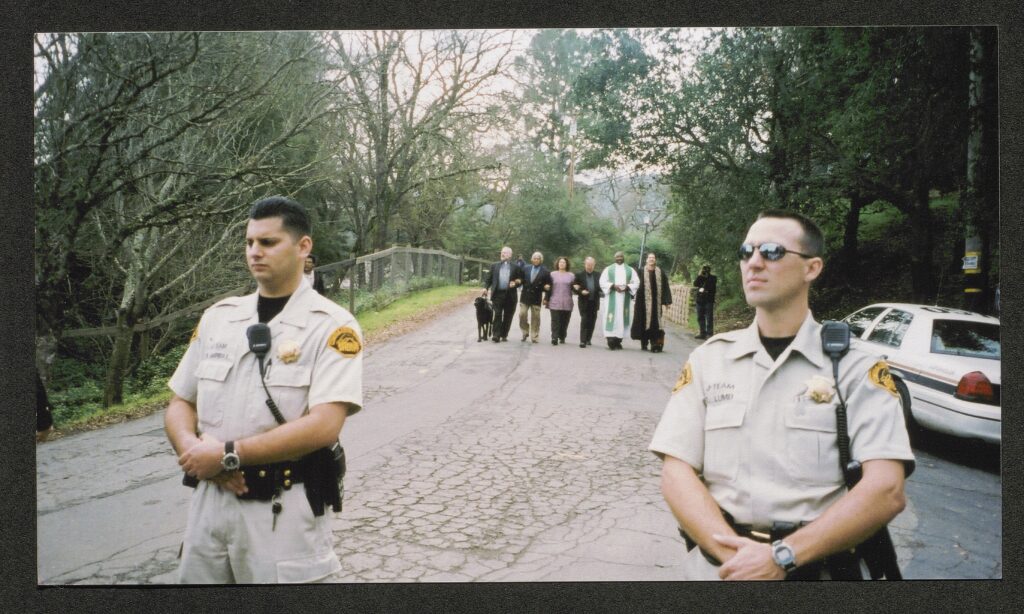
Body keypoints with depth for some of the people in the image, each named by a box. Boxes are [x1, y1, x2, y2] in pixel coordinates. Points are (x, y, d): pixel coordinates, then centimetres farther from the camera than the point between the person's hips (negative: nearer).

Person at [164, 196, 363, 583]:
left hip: (285, 511, -5)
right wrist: (194, 450, -9)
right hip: (209, 503, 5)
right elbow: (180, 404, 12)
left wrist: (229, 454, -16)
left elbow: (323, 426, -19)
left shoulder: (332, 326, -9)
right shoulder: (218, 317, 9)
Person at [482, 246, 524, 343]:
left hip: (510, 295, 0)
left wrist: (516, 283, -11)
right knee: (497, 315, -7)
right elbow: (488, 278, 10)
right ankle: (496, 335, -7)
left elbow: (521, 280, 9)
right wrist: (485, 288, -5)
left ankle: (504, 335, 15)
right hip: (497, 294, 0)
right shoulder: (494, 265, 12)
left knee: (507, 316, 5)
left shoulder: (515, 267, 7)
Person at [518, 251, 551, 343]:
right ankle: (525, 332, 18)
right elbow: (522, 280, 15)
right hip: (525, 296, 2)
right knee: (522, 315, -2)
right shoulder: (526, 269, 8)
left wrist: (546, 298, -3)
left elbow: (548, 285, 0)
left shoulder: (545, 271, -2)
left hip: (536, 298, -2)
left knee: (535, 318, 2)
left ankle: (534, 336, 10)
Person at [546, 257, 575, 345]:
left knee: (564, 321, 2)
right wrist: (547, 299, 3)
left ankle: (562, 337, 12)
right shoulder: (552, 274, 10)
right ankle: (554, 338, -14)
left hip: (567, 303, 2)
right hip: (555, 302, -1)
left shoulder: (571, 276, 13)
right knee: (555, 321, -9)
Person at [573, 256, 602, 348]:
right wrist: (581, 291, -17)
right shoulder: (579, 275, 0)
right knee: (584, 321, -9)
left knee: (592, 322, 8)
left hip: (594, 302, 3)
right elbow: (574, 288, 1)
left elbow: (601, 287, 5)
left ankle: (588, 339, 20)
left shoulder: (598, 275, 6)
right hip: (584, 302, -3)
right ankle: (583, 341, -9)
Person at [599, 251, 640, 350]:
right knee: (611, 318, -9)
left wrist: (627, 287, -12)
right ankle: (611, 341, -12)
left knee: (622, 318, 0)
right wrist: (613, 286, -15)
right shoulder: (608, 269, 8)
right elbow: (603, 282, 1)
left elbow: (636, 283, 6)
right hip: (612, 299, -2)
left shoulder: (630, 270, 11)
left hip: (625, 298, 2)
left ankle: (618, 341, 4)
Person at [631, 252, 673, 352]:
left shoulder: (660, 273, 8)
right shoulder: (641, 272, 3)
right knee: (643, 321, 2)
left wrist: (666, 301, 1)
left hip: (656, 302, 1)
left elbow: (665, 287, 7)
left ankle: (655, 343, -4)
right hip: (643, 302, -1)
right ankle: (644, 343, 11)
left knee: (655, 322, -4)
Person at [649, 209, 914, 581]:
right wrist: (735, 553, -15)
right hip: (719, 564, 2)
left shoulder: (856, 369, 1)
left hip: (820, 566, -1)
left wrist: (781, 557, -17)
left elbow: (886, 490, -9)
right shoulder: (709, 360, 6)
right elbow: (677, 473, -1)